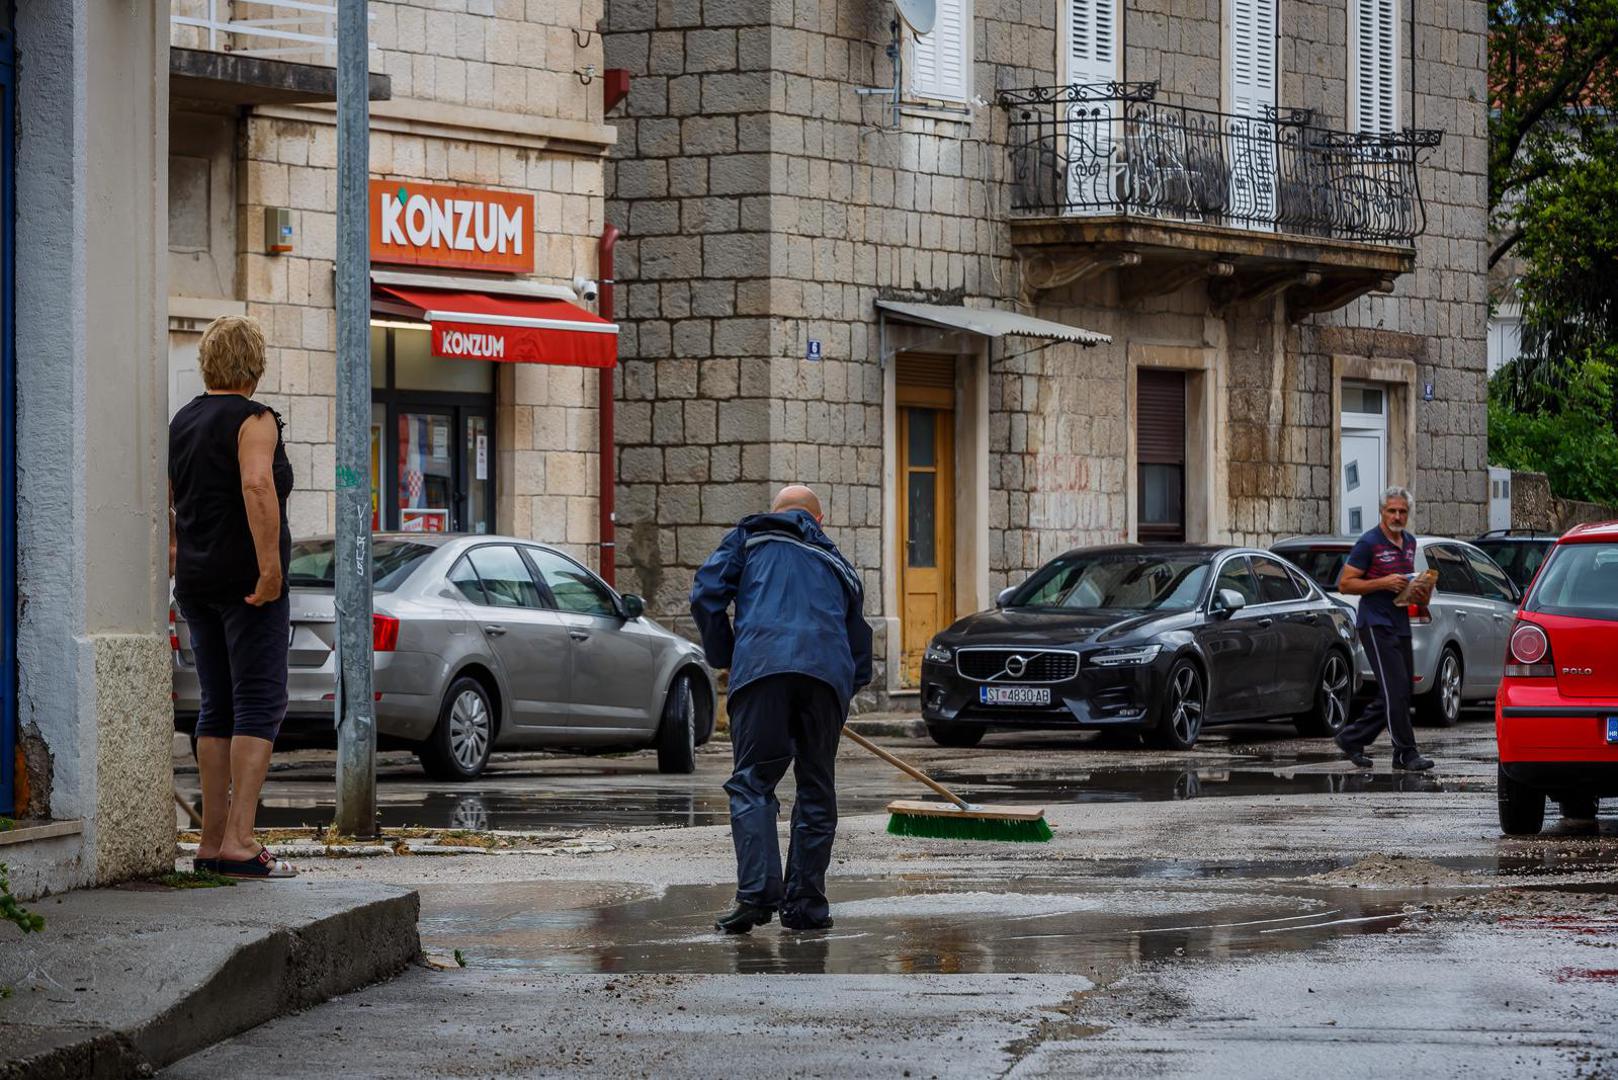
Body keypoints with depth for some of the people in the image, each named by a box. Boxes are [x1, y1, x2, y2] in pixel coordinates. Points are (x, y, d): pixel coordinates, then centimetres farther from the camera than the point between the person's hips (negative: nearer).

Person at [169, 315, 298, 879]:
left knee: (217, 707, 11)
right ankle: (238, 840, -16)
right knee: (259, 705, -7)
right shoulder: (253, 420, -10)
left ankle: (212, 840, 11)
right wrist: (270, 566, -25)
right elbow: (257, 487, -25)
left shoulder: (183, 421, 12)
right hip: (245, 580, -7)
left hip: (195, 580, 7)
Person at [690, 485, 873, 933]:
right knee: (816, 789, 12)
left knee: (752, 783, -1)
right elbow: (860, 649, 32)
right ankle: (805, 904, 9)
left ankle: (758, 893, -17)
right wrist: (843, 696, 45)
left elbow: (706, 595, 9)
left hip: (761, 665, -3)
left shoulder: (750, 537, 22)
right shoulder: (838, 564, 32)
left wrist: (723, 656, 21)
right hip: (828, 673, 3)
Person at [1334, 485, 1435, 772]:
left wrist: (1419, 592, 7)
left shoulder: (1410, 542, 14)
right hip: (1376, 624, -8)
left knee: (1399, 695, 8)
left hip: (1400, 625, 8)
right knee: (1396, 690, -13)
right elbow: (1345, 584, -10)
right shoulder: (1368, 543, -9)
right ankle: (1406, 753, -9)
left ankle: (1352, 738, 20)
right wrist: (1383, 583, -19)